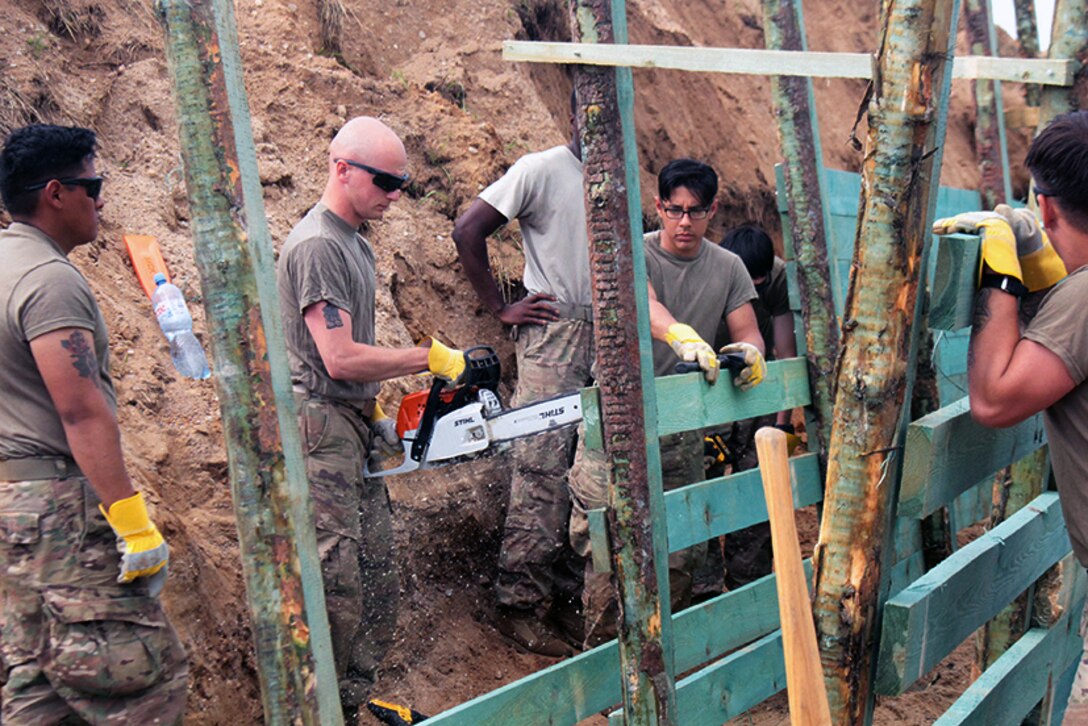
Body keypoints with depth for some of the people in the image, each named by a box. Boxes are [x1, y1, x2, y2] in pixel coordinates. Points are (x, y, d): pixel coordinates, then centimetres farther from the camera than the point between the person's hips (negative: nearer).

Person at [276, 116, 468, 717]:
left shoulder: (352, 240, 17)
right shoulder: (317, 245, -14)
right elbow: (340, 359, -20)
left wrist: (374, 410, 16)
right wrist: (435, 359, -15)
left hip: (352, 427, 10)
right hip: (319, 427, -10)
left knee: (378, 580, 12)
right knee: (335, 580, -9)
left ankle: (354, 700, 21)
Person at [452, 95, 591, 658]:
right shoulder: (540, 170, -4)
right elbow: (468, 231, -8)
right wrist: (501, 308, -8)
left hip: (607, 336, 7)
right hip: (553, 334, -6)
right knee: (542, 471, -9)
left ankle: (569, 595, 17)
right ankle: (519, 604, -1)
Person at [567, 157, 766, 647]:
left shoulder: (728, 268, 9)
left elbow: (747, 331, 3)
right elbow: (643, 304, -26)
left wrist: (750, 351, -23)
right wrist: (683, 335, -47)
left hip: (682, 427, 4)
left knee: (681, 549, 9)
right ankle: (600, 652, 8)